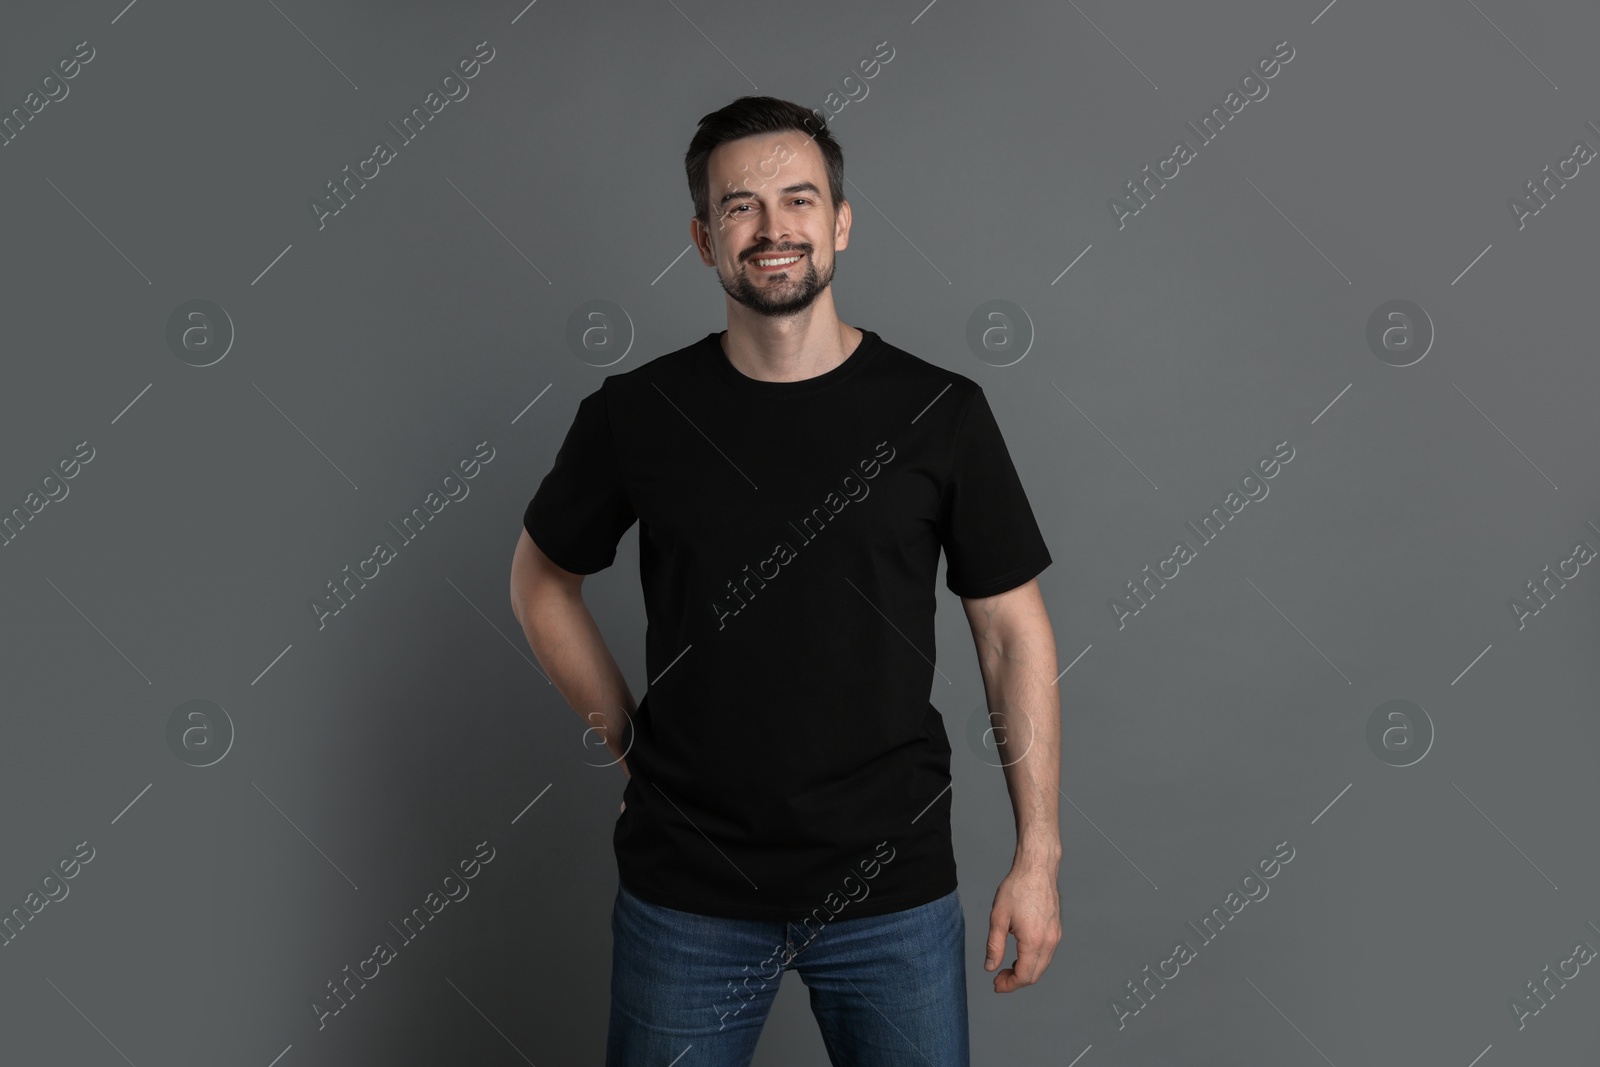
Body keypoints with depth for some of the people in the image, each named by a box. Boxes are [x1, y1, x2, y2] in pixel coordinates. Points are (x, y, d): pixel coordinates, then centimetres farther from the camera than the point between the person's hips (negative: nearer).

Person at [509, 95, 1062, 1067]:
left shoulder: (941, 413, -5)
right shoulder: (634, 414, -4)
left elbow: (1014, 631, 0)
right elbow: (543, 579, 11)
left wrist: (1038, 854, -3)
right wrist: (630, 741, 4)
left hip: (894, 885, 0)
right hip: (687, 890, 1)